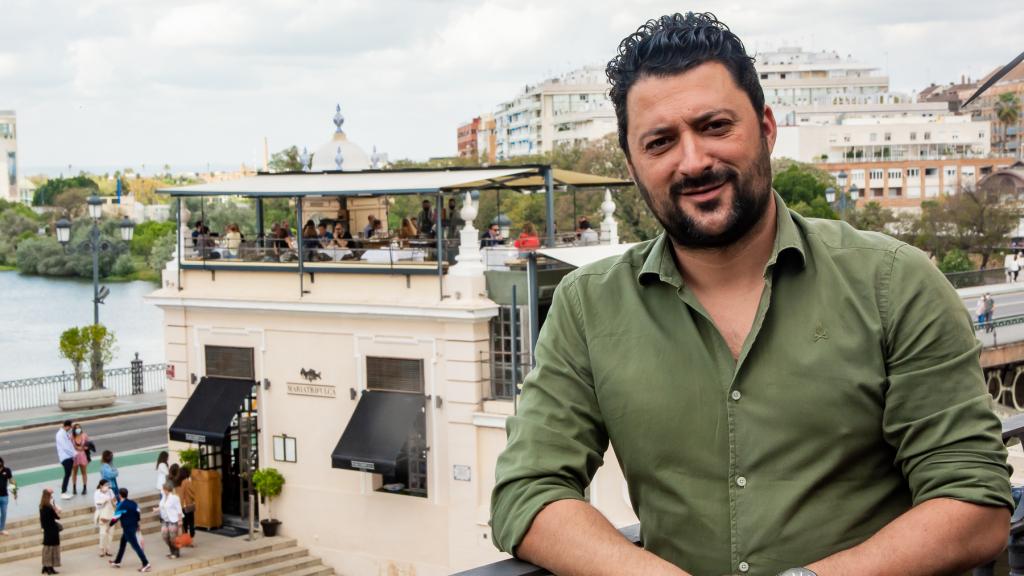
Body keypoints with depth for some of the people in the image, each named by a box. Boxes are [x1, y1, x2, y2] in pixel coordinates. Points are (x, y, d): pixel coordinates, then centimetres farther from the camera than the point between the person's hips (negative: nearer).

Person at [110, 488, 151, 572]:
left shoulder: (121, 506, -17)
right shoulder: (133, 503, 4)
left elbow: (115, 518, -12)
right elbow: (139, 514, 10)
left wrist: (109, 525, 5)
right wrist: (137, 524, 23)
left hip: (127, 528, -8)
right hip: (134, 527, 8)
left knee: (136, 546, -7)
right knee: (122, 544, 23)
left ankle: (146, 564, -9)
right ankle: (117, 562, 36)